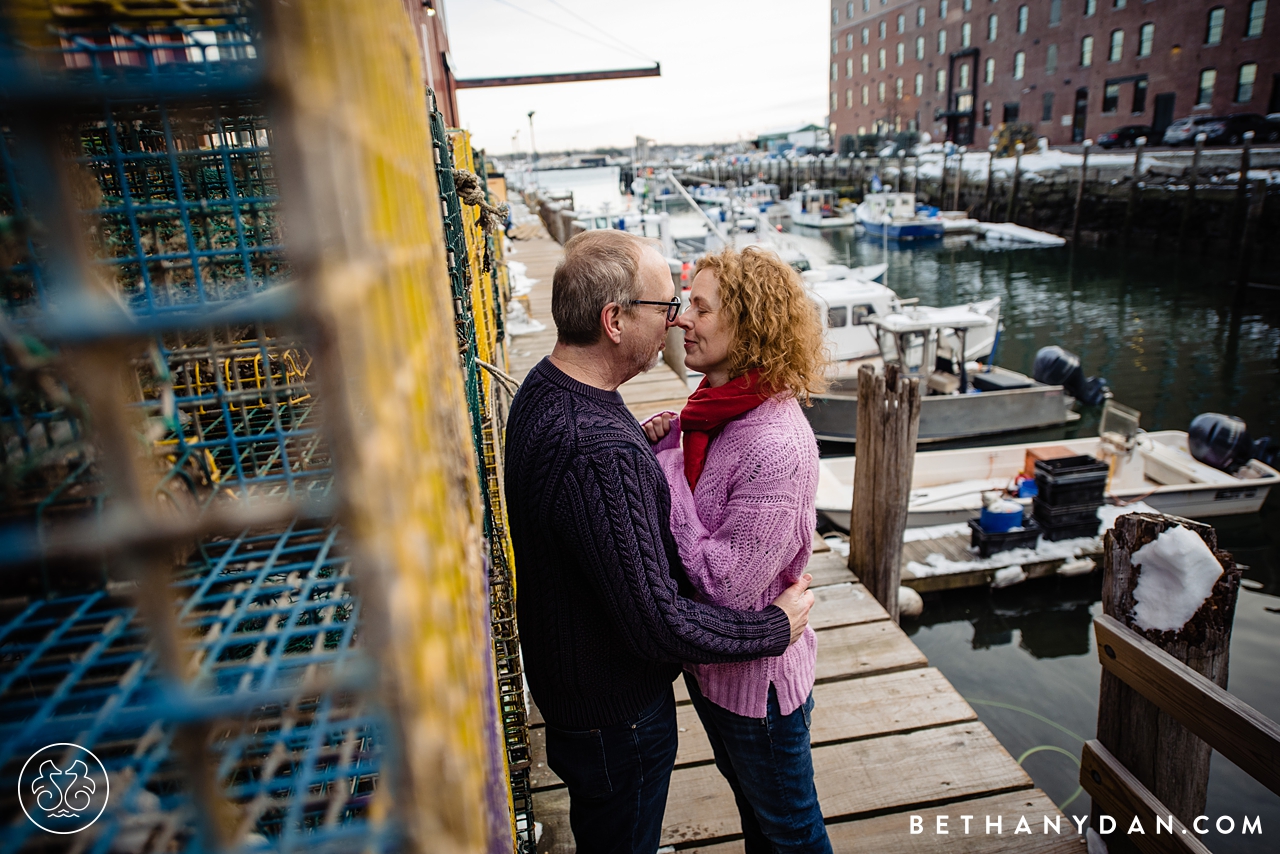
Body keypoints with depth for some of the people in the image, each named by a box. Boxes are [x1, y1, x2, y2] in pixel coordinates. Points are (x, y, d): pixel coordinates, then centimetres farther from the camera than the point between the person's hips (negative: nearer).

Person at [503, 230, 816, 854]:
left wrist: (642, 443, 1)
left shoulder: (544, 388, -5)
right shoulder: (598, 455, -39)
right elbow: (660, 624, -33)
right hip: (615, 713, -9)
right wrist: (778, 627, -19)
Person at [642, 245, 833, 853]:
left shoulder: (778, 445, -32)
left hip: (756, 678, -8)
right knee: (750, 803, 32)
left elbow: (724, 586, -31)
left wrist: (666, 468, -28)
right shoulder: (714, 408, -5)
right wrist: (661, 446, -12)